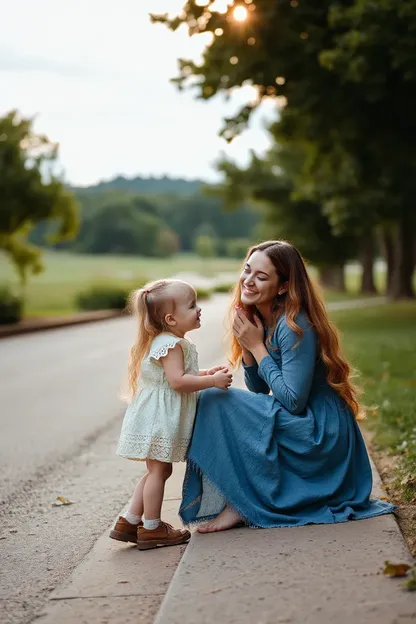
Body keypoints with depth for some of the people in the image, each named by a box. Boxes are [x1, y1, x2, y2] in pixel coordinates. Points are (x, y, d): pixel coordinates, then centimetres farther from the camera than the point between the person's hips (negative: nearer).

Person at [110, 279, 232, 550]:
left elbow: (181, 376, 23)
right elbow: (178, 381, -27)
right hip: (159, 419, -11)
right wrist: (212, 381, -23)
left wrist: (207, 374, 15)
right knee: (159, 470, -3)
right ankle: (151, 529, 5)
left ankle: (129, 522, 20)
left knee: (157, 470, 16)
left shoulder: (170, 342, 15)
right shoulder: (171, 344, -19)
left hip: (159, 418, 11)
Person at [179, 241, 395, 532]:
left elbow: (293, 400, -23)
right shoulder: (262, 319, 6)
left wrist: (257, 346, -17)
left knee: (214, 401, -15)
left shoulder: (294, 326, -21)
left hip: (321, 433, -10)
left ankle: (239, 506, -8)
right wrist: (246, 344, -5)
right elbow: (259, 390, 11)